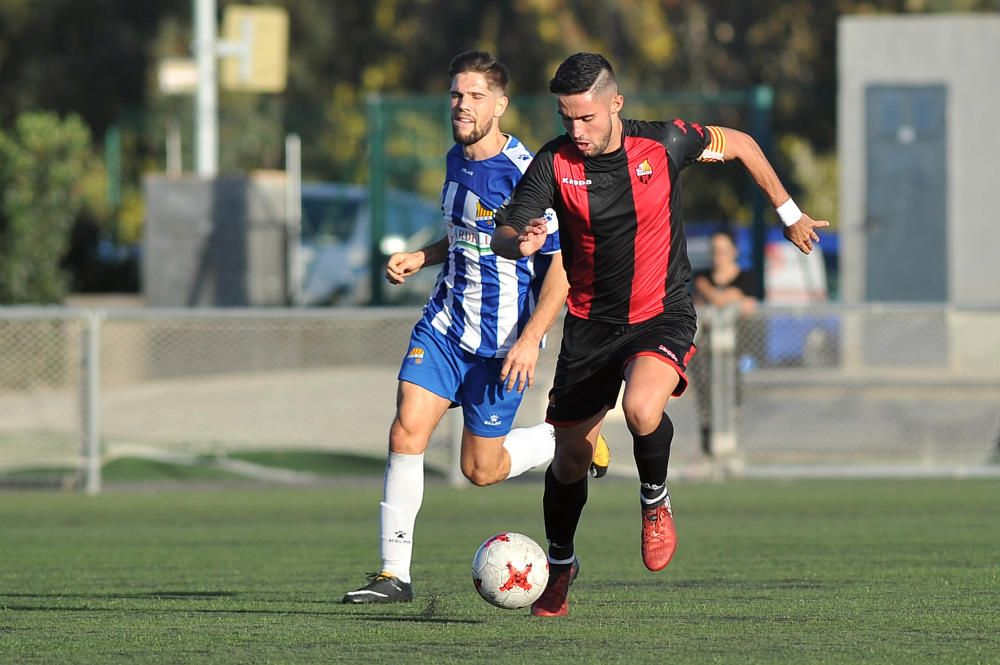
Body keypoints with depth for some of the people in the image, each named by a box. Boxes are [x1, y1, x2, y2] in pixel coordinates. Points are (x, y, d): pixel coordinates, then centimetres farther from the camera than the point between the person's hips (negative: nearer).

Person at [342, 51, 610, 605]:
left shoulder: (525, 174, -17)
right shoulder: (456, 160, 7)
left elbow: (564, 260, -16)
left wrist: (530, 339, -22)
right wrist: (418, 258, 7)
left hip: (501, 344, -6)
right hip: (444, 325, 6)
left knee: (480, 470, 3)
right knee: (406, 432, -11)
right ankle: (394, 574, -6)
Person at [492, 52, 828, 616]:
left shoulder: (663, 144, -13)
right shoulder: (554, 163, -11)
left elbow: (739, 145, 6)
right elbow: (504, 236, -15)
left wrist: (789, 214, 13)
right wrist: (521, 243, -40)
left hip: (662, 316, -2)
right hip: (590, 324, 3)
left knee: (642, 410, -33)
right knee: (570, 459, 8)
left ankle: (655, 500, -1)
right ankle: (560, 565, 36)